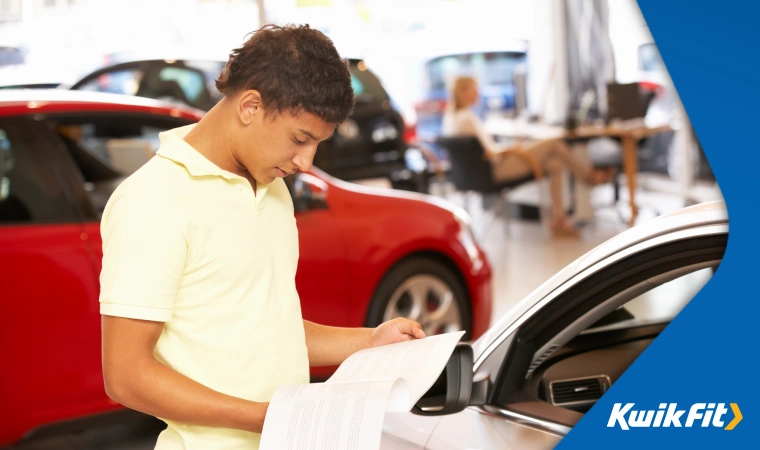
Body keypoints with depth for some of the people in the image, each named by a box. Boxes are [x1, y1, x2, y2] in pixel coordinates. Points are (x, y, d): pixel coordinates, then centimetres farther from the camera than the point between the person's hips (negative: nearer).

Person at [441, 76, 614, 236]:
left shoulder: (450, 116, 6)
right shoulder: (467, 118, -24)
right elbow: (488, 152, -23)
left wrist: (506, 147, 10)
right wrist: (509, 148, -5)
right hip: (494, 169, -10)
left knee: (555, 163, 10)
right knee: (554, 144, -5)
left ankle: (559, 220, 11)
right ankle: (589, 174, 19)